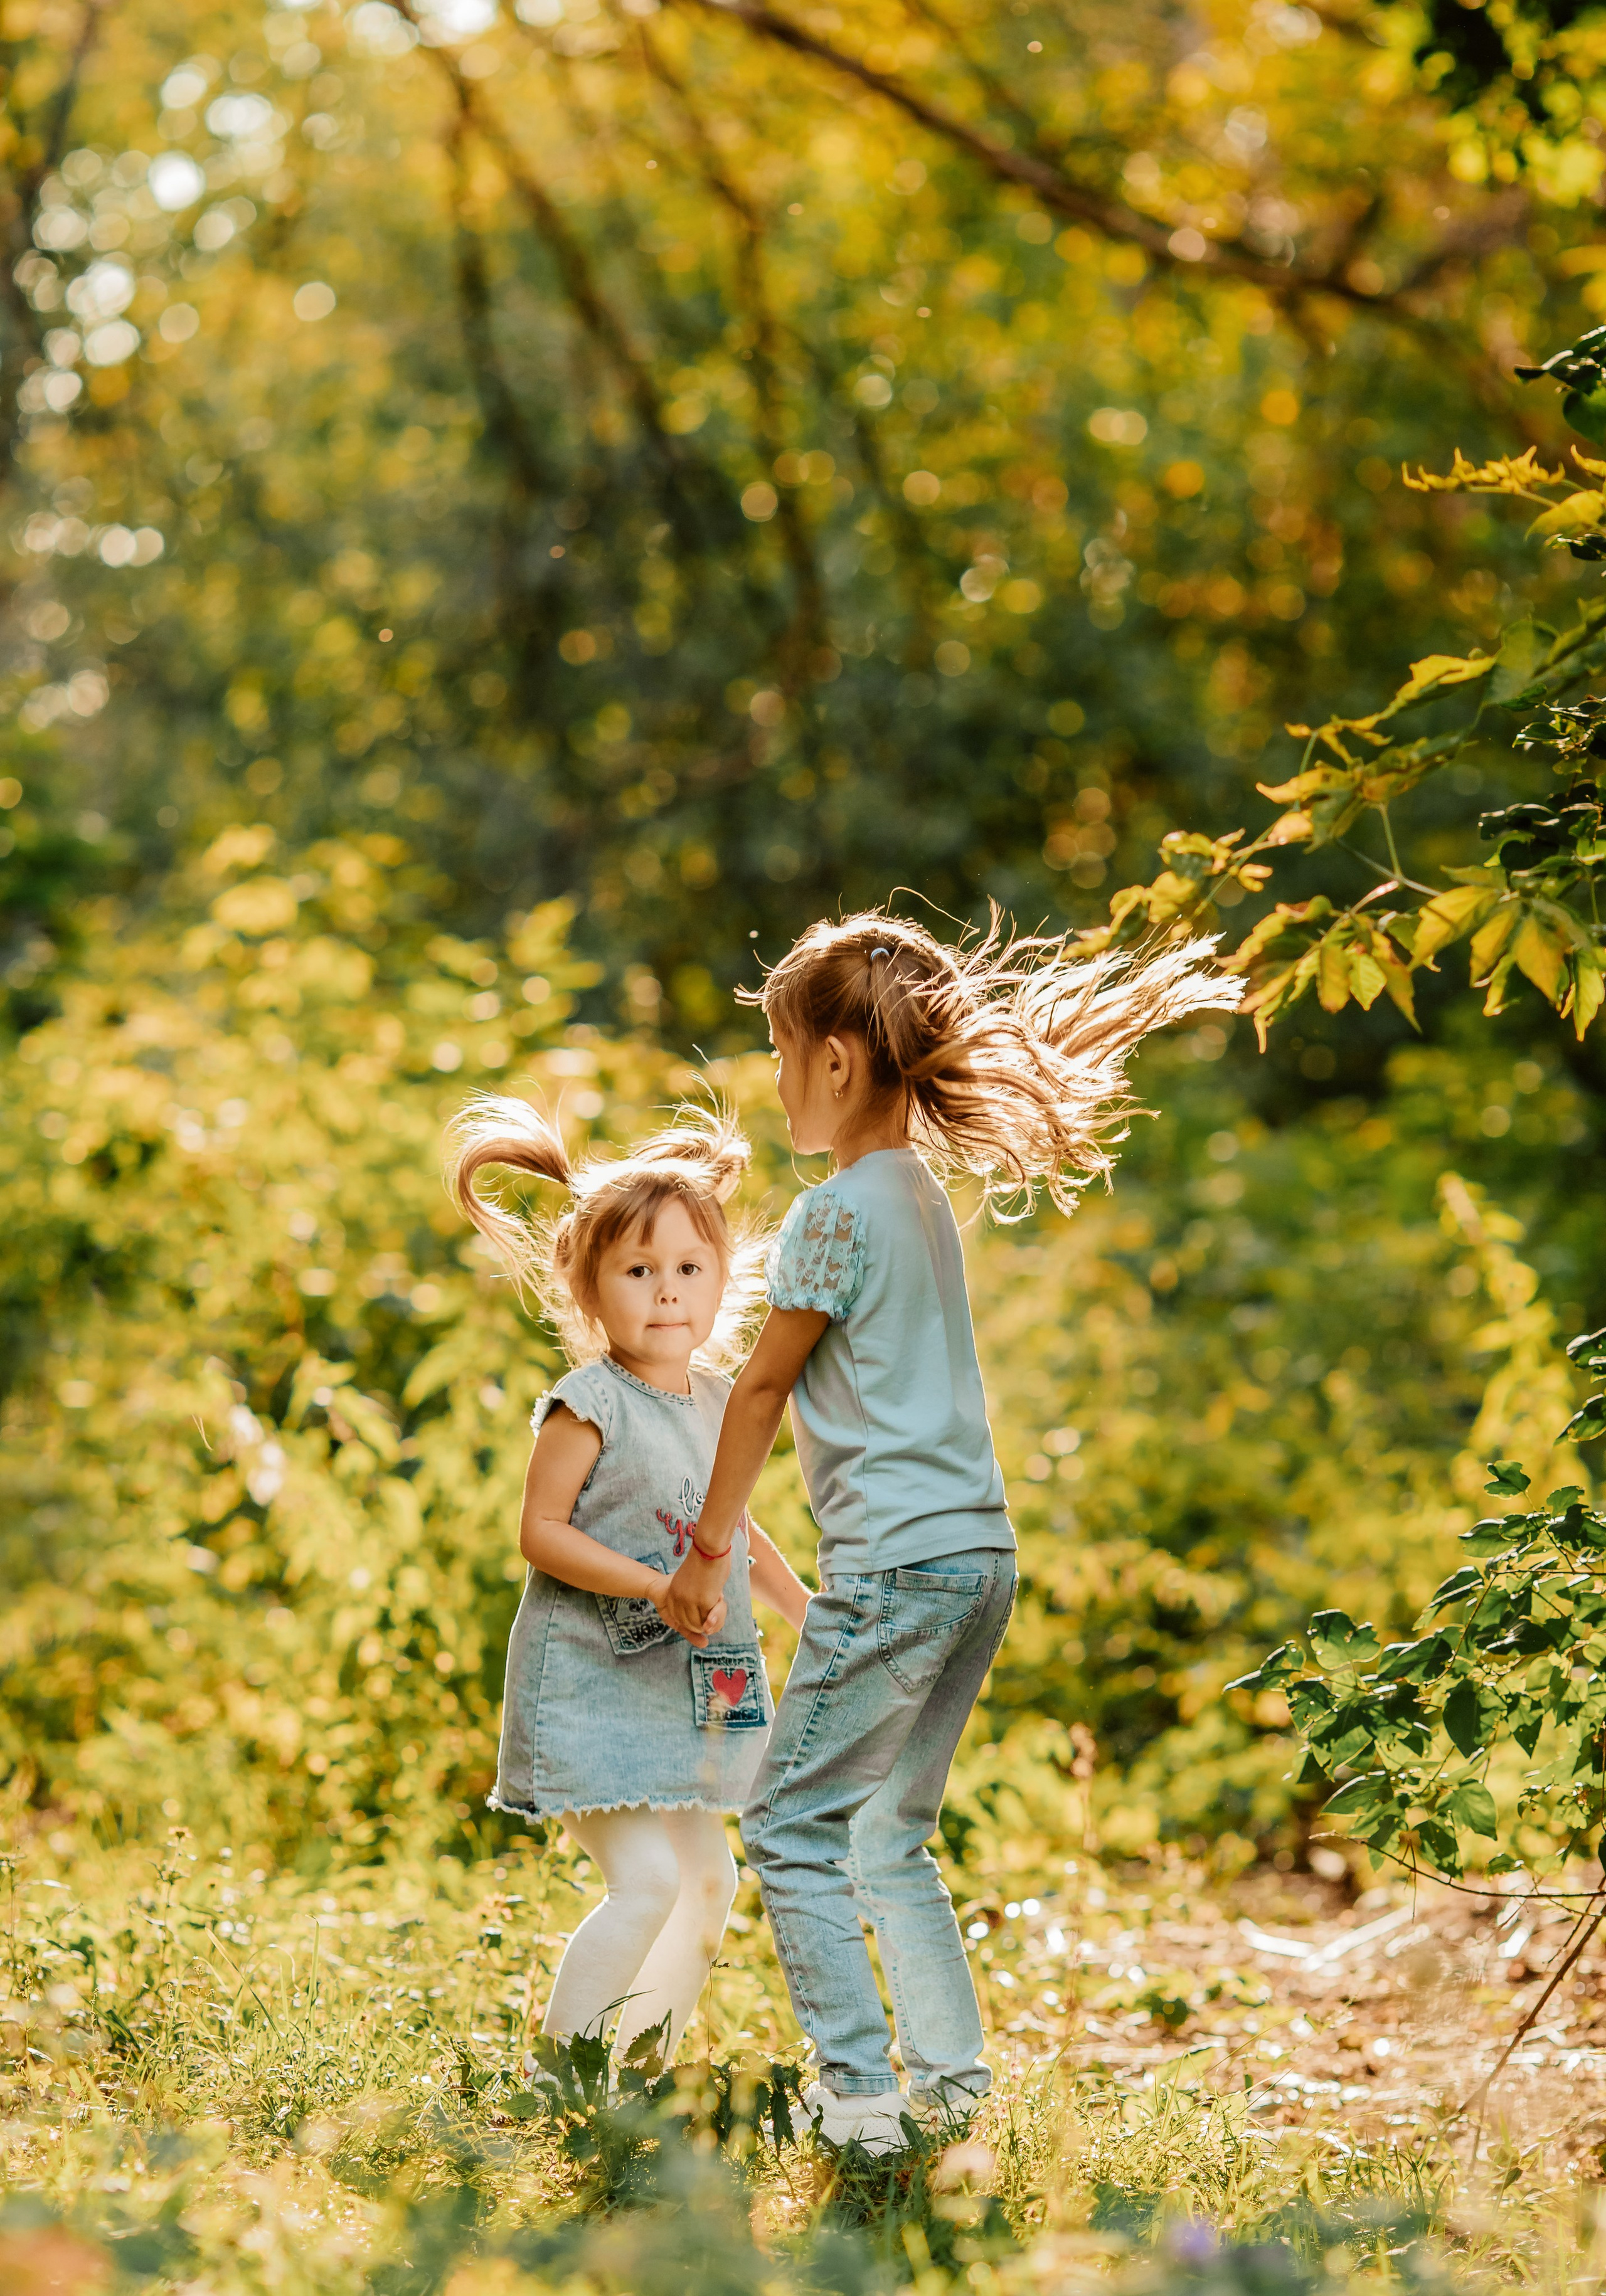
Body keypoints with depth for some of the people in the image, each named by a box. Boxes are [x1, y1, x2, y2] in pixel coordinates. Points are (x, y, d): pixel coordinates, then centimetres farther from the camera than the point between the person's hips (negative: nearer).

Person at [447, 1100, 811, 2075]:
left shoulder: (718, 1400, 7)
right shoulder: (590, 1405, -15)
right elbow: (542, 1533, -17)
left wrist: (807, 1609, 22)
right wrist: (657, 1588, -25)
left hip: (688, 1690, 8)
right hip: (593, 1681, -8)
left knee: (709, 1881, 13)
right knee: (647, 1881, -17)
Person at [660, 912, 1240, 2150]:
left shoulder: (836, 1214, -12)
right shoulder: (928, 1194, 14)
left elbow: (762, 1389, -6)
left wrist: (708, 1550, 3)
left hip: (895, 1562, -9)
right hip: (984, 1552, 9)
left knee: (793, 1825, 0)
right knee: (892, 1837, 16)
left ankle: (859, 2094, -4)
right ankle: (957, 2082, 14)